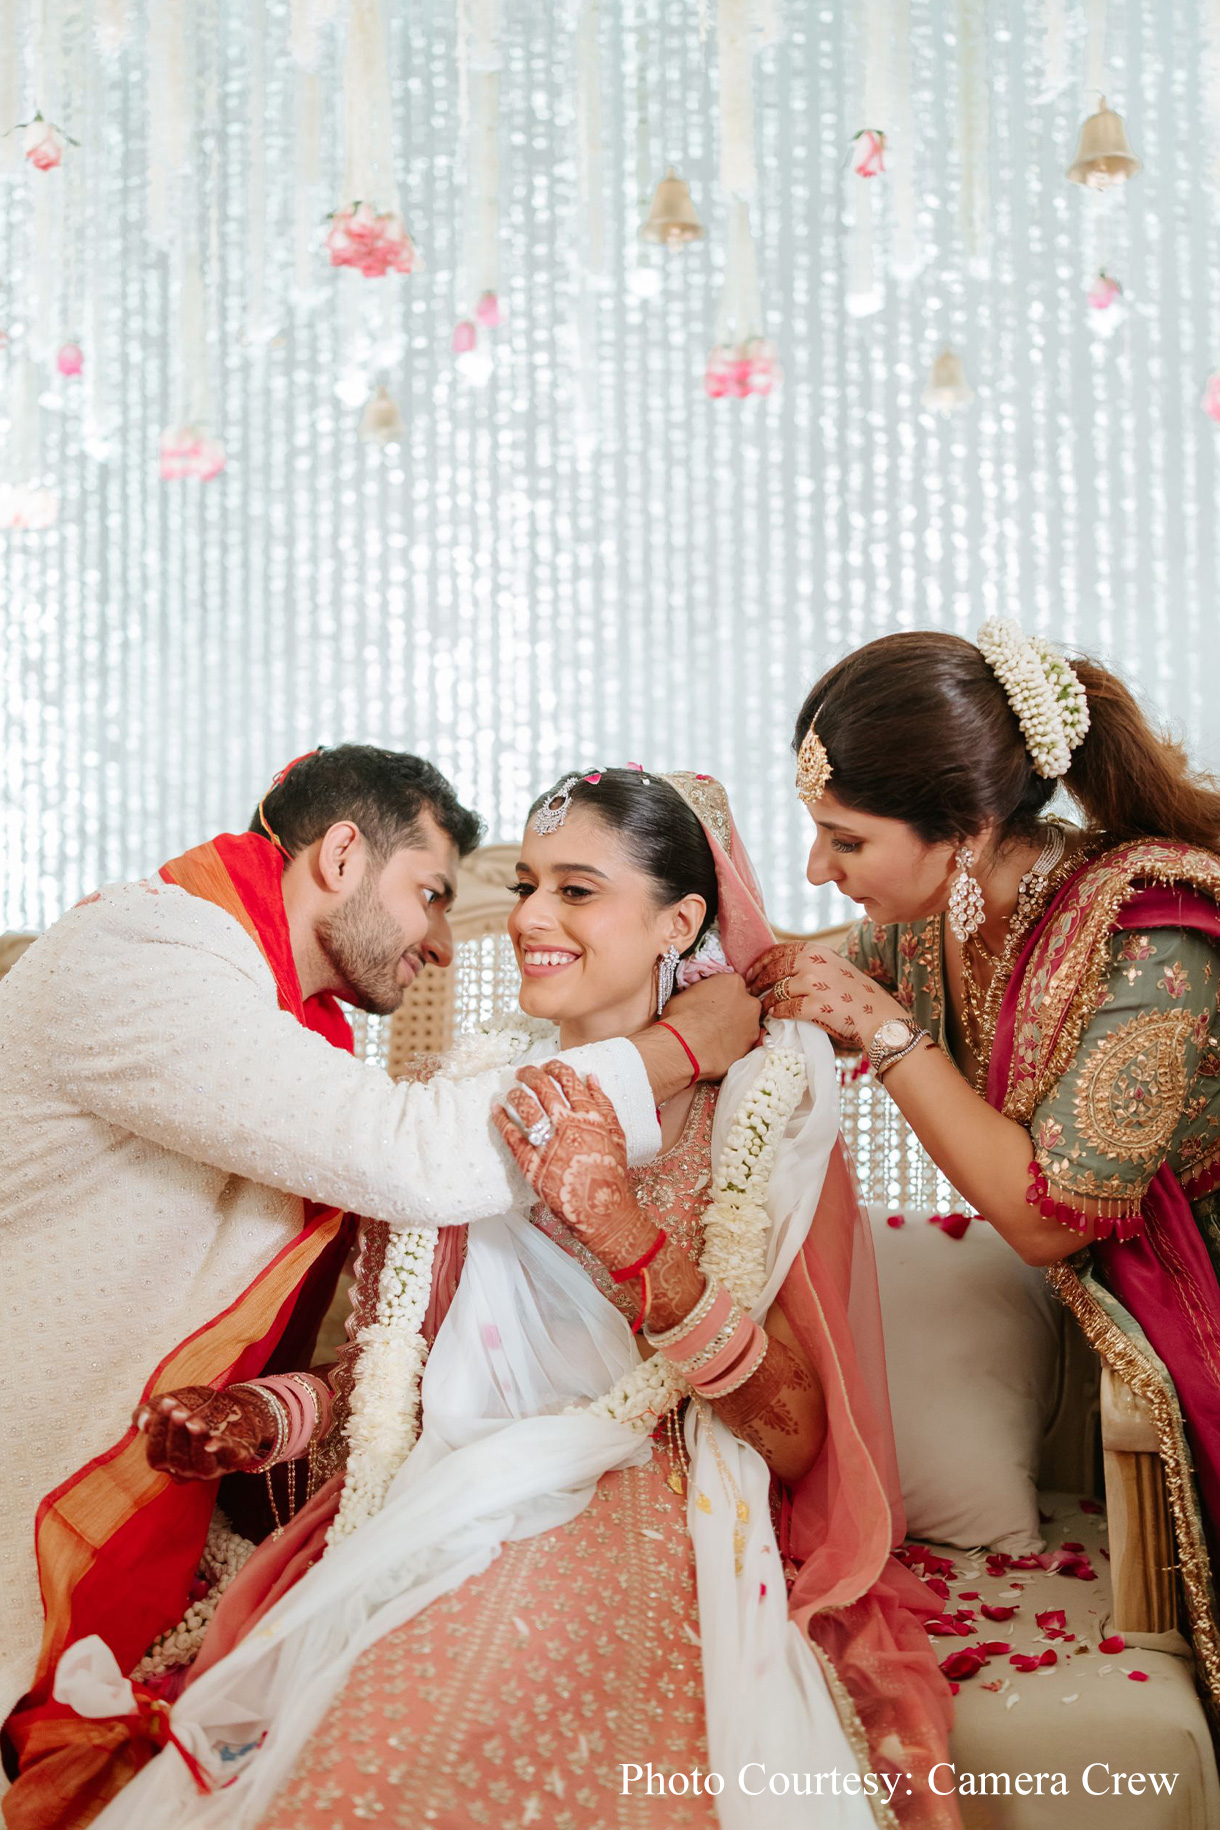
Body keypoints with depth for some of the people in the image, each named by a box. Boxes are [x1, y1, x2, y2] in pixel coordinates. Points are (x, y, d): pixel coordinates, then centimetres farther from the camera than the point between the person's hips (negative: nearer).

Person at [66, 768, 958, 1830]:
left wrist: (624, 1228, -23)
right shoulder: (476, 1092, 10)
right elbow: (398, 1344, 14)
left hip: (649, 1530, -2)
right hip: (448, 1519, 3)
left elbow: (795, 1440, -9)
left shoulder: (757, 1092, 0)